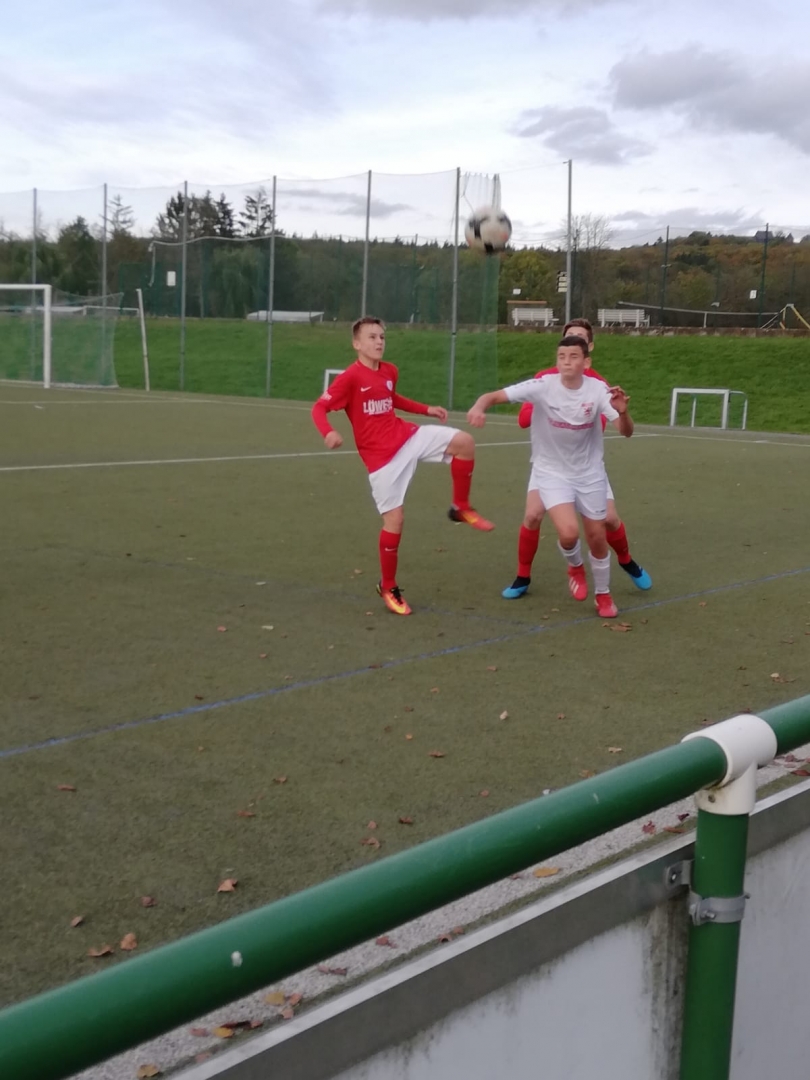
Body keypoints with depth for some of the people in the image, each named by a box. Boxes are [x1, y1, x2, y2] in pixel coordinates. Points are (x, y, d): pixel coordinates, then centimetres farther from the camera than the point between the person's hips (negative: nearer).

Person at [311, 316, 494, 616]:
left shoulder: (390, 371, 7)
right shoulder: (350, 377, -14)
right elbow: (319, 408, -15)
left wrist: (426, 409, 24)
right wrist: (328, 433, -34)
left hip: (408, 436, 6)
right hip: (381, 456, -6)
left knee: (464, 441, -14)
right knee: (394, 518, -6)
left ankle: (461, 507, 5)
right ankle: (388, 588, 13)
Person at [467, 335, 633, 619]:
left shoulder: (598, 390, -15)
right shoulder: (542, 386, -19)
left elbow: (626, 432, -20)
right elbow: (494, 396, -23)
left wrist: (622, 411, -42)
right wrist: (479, 407, -47)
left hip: (589, 473, 2)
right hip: (551, 472, -2)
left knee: (597, 536, 8)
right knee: (568, 532, -21)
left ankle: (603, 595, 33)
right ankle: (575, 567, 16)